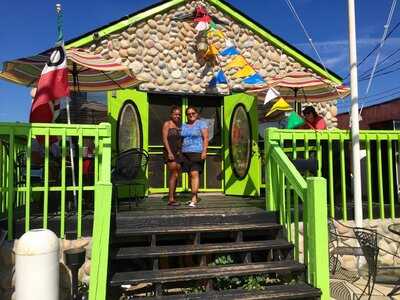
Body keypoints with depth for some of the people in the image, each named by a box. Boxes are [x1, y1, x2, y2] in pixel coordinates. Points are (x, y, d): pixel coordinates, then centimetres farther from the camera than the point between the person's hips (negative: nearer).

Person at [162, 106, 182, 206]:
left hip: (178, 153, 7)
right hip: (170, 152, -7)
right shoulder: (167, 124, 0)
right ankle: (171, 199, -12)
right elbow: (164, 139, -9)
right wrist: (169, 152, -17)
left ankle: (172, 198, 12)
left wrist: (181, 152, 13)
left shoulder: (178, 126, 19)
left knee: (175, 176, 6)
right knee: (174, 175, -13)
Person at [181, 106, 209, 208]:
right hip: (185, 153, 6)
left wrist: (204, 151, -15)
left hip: (197, 153, -6)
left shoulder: (201, 124, 1)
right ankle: (195, 197, 16)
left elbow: (206, 138, -6)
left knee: (195, 174, -15)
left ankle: (194, 198, -18)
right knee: (190, 175, 6)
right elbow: (182, 140, 18)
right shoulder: (184, 126, 17)